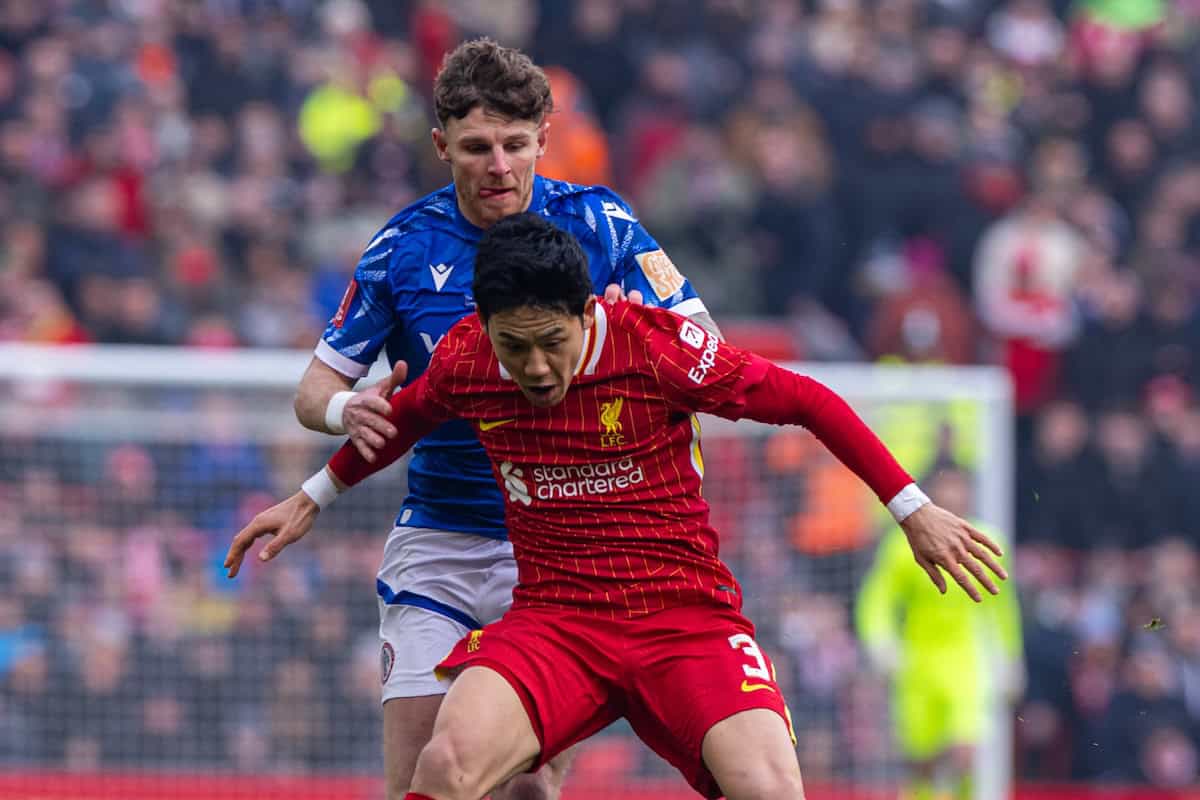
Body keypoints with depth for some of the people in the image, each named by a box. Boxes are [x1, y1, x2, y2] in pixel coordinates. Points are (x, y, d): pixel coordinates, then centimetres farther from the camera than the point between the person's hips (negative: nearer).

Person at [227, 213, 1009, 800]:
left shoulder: (657, 345, -13)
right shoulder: (464, 361, -3)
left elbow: (807, 401, -2)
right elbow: (407, 416, 23)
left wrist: (913, 509, 0)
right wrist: (313, 498, 32)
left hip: (687, 618, -2)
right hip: (553, 620, 2)